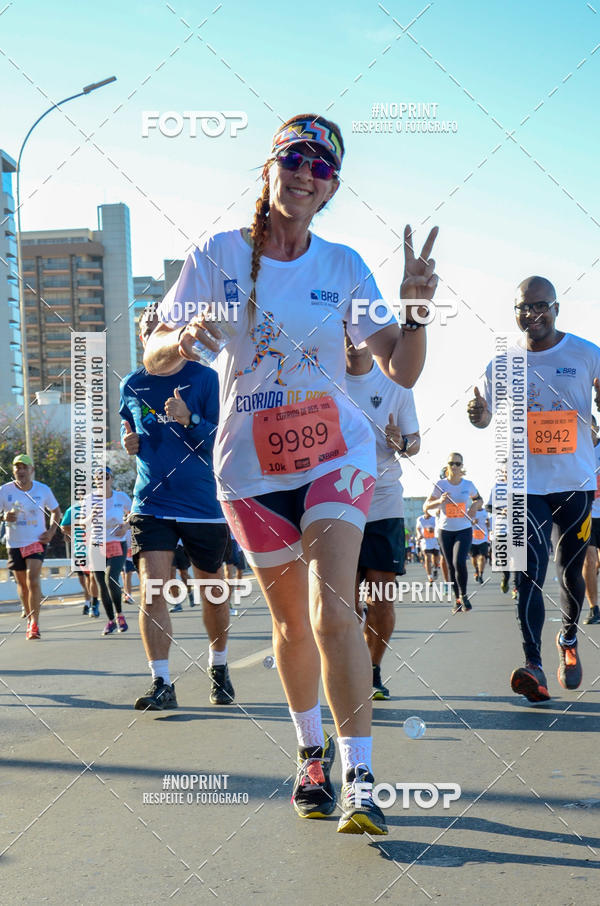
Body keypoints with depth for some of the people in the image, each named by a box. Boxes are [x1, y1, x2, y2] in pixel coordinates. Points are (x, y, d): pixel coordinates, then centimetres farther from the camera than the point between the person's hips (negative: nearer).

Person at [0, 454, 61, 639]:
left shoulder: (43, 490, -3)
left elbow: (55, 510, 12)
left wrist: (51, 532, -1)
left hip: (37, 541, -2)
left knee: (33, 579, -18)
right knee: (22, 584, 11)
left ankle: (34, 623, -13)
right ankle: (30, 620, 29)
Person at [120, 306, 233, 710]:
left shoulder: (205, 379, -5)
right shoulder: (132, 386, 5)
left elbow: (222, 441, -10)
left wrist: (189, 420, -27)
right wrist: (129, 442, -2)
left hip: (203, 505, -2)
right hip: (151, 505, 2)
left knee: (213, 593, 11)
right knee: (151, 592, -12)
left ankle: (219, 667, 34)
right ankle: (162, 684, -5)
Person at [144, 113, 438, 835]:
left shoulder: (343, 267, -1)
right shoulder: (217, 257, -3)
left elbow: (401, 372, -4)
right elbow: (153, 356, -3)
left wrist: (415, 310, -23)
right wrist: (184, 339, -26)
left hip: (335, 455, -1)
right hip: (251, 467, 1)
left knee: (331, 610, -17)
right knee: (291, 620, 11)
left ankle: (358, 778, -9)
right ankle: (313, 751, 34)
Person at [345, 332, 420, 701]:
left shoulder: (395, 384, 6)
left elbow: (415, 442, 11)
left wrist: (401, 443, -11)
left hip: (385, 503, 1)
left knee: (383, 599, -1)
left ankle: (373, 671, 19)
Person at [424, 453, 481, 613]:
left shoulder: (468, 484, -1)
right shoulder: (440, 484, -5)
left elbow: (478, 499, 18)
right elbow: (426, 507, -5)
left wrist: (475, 506, -4)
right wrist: (440, 501, -24)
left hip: (464, 530, -1)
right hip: (445, 531, 1)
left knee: (459, 562, -20)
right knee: (451, 567, 5)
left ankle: (463, 595, 0)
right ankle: (457, 599, 20)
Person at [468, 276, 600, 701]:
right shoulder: (502, 363, 3)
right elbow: (491, 418, 13)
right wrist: (480, 415, -12)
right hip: (526, 484, 0)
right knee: (531, 573, -11)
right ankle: (534, 666, -15)